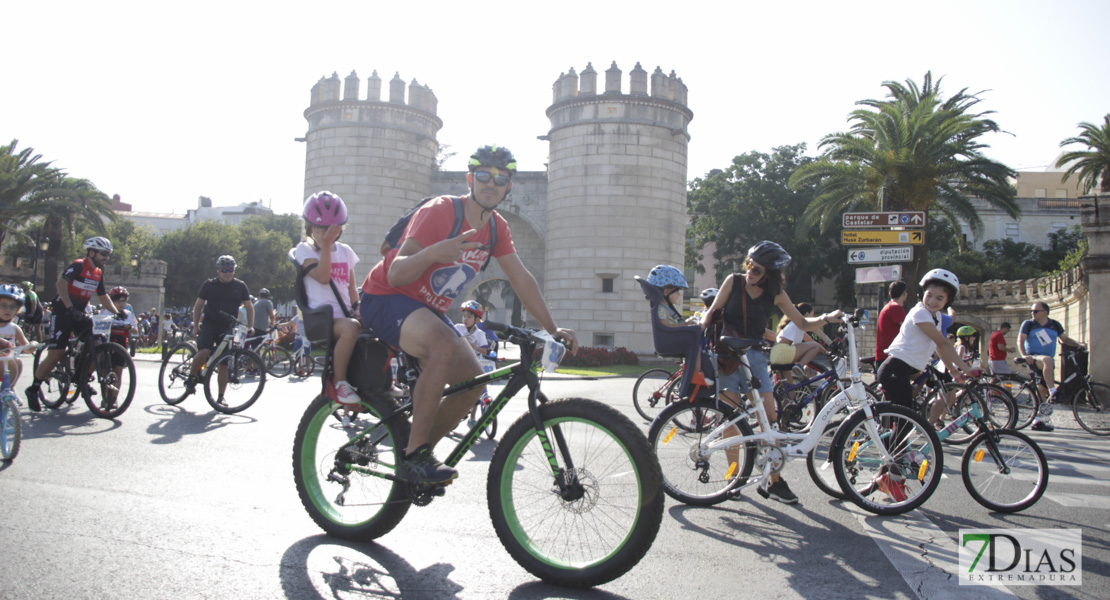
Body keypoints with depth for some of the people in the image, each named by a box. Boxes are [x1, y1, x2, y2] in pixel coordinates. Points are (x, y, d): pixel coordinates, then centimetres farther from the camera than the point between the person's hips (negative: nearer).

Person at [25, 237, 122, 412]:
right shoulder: (78, 265, -14)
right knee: (56, 354, -11)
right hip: (62, 312, -7)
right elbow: (61, 284, -26)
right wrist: (70, 308, -35)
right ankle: (33, 390, 4)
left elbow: (103, 297, 15)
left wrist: (117, 312, 2)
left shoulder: (98, 273, 9)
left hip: (78, 313, 7)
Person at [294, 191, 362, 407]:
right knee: (351, 328, -38)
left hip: (345, 314, 6)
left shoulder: (345, 251, 19)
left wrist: (358, 308, 1)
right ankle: (340, 382, -25)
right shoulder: (305, 250, 4)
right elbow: (323, 277, -13)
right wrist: (325, 245, -14)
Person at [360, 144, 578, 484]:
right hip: (385, 299, -8)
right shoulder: (439, 211, -23)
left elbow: (522, 280, 2)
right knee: (445, 346, -36)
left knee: (473, 381, -6)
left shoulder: (496, 227, 0)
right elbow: (395, 275, -30)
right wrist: (432, 253, -51)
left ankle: (421, 452, 13)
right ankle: (415, 454, -26)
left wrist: (553, 329, -6)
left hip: (429, 310, 8)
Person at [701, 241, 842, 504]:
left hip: (754, 356, 1)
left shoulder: (776, 294, 0)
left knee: (769, 418, -5)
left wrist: (827, 318, -13)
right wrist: (701, 326, -16)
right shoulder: (733, 281, -2)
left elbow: (802, 323, 3)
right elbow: (713, 312, 3)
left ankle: (775, 481, 3)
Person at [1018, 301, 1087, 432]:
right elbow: (1020, 340, -8)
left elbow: (1064, 339, 16)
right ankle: (1053, 393, -42)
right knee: (1048, 360, -39)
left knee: (1043, 391, 2)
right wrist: (1024, 355, -25)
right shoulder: (1028, 324, 0)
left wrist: (1079, 344, -1)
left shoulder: (1055, 324, 9)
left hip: (1048, 362, 5)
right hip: (1033, 358, -4)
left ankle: (1037, 421, 9)